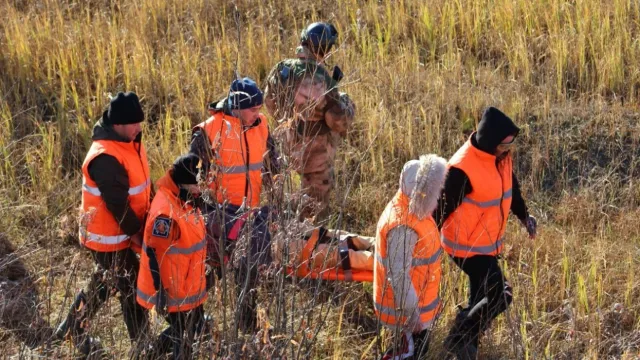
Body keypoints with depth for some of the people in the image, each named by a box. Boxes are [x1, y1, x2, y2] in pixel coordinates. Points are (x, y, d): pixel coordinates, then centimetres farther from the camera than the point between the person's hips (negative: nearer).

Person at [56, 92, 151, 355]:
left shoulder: (129, 141, 2)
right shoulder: (105, 158, -29)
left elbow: (142, 184, 11)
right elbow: (117, 204, -25)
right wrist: (136, 233, -16)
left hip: (118, 232, 9)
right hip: (110, 236, -9)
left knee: (104, 282, 20)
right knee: (132, 287, 3)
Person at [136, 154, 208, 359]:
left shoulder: (185, 199, 1)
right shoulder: (165, 213, -29)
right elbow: (153, 254, -25)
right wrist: (160, 292, -22)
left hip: (190, 286, 9)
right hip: (172, 290, -9)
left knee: (194, 327, 22)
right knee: (182, 335, 4)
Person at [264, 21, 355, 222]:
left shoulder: (281, 69, -7)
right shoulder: (321, 80, -27)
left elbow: (270, 101, 9)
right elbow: (339, 120, -22)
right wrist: (343, 100, -3)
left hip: (290, 142, 6)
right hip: (314, 150, -6)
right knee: (317, 200, 10)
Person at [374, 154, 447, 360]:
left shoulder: (411, 208, -2)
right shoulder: (403, 226, -34)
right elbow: (398, 275, -30)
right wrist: (412, 314, -22)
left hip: (416, 301, 9)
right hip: (404, 309, -9)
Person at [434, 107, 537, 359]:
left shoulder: (501, 155, -5)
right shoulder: (462, 169, -30)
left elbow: (510, 184, 15)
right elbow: (443, 207, -22)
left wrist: (523, 215, 24)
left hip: (490, 241, 8)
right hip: (468, 246, -8)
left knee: (482, 296, 19)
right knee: (500, 296, -6)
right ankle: (458, 339, 12)